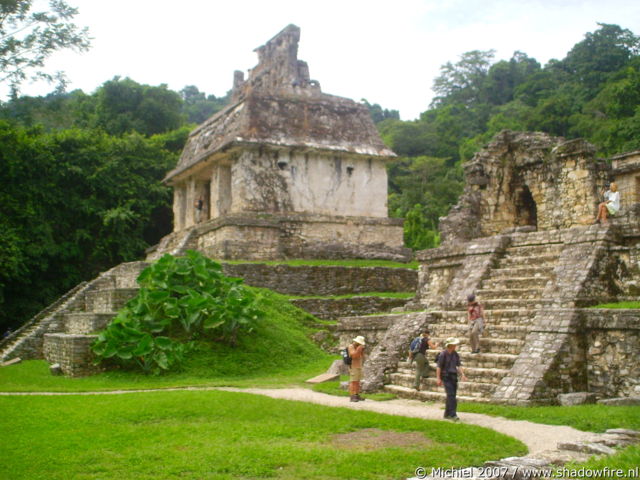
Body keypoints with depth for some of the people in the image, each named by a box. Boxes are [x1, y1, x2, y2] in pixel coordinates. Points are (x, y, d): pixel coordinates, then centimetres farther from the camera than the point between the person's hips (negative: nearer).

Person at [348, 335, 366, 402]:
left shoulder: (358, 347, 13)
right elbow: (354, 356, -24)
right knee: (353, 382, -9)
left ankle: (357, 396, 12)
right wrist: (359, 349, -25)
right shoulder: (351, 347, -12)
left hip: (359, 367, 9)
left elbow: (362, 358, 11)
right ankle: (352, 397, -10)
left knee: (357, 382, 9)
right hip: (353, 367, -8)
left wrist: (362, 351, -4)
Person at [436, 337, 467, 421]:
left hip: (454, 376, 6)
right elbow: (439, 366, -10)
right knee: (451, 395, -14)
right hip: (446, 377, -6)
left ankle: (447, 414, 18)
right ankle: (453, 414, -17)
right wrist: (438, 378, -13)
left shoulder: (455, 354, 7)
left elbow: (459, 365, 4)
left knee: (452, 395, 8)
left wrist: (463, 375, -9)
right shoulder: (443, 354, -11)